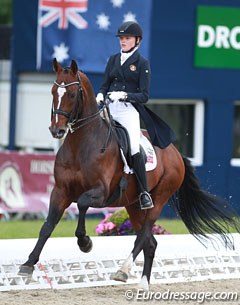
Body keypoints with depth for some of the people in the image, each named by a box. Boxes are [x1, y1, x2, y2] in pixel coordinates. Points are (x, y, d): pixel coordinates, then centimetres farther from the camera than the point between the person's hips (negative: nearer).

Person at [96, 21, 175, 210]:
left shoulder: (142, 64, 2)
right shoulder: (113, 60, 17)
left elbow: (144, 95, -3)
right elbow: (105, 84, 16)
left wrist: (124, 95, -20)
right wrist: (100, 95, -7)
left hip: (129, 109, -5)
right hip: (109, 108, 5)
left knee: (135, 150, -20)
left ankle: (144, 193, -14)